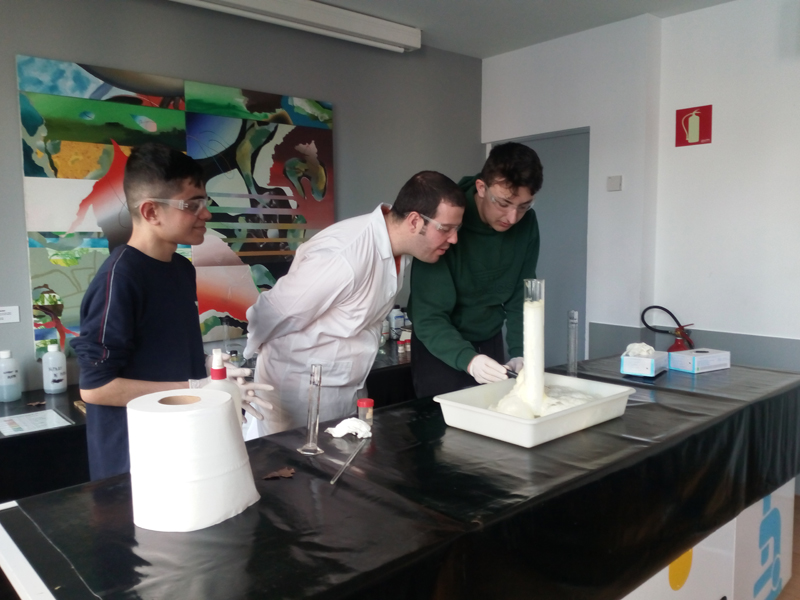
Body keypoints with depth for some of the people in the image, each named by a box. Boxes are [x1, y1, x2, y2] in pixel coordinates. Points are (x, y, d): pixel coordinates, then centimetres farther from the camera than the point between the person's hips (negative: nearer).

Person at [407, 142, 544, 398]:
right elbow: (428, 317, -28)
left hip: (489, 343, 4)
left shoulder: (526, 223, -12)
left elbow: (520, 298, -5)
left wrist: (519, 354, -18)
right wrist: (467, 359, -43)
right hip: (440, 348, -4)